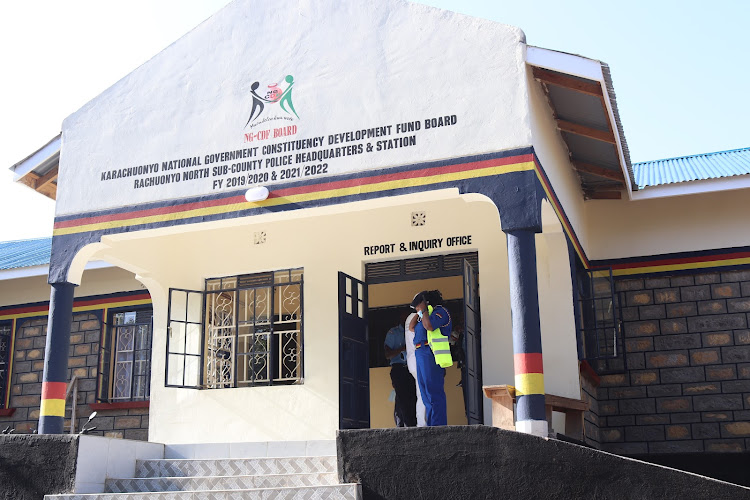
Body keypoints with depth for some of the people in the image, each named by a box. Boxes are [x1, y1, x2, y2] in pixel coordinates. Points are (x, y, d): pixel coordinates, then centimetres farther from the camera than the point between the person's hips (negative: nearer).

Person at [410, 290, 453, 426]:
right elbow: (412, 327, 24)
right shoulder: (426, 316, 26)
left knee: (434, 392, -12)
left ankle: (438, 426, -13)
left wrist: (424, 309, -7)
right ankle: (430, 424, 14)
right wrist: (419, 312, 18)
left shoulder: (440, 312, -4)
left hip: (431, 356, -10)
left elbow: (429, 326, -19)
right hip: (421, 356, 10)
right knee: (426, 393, 10)